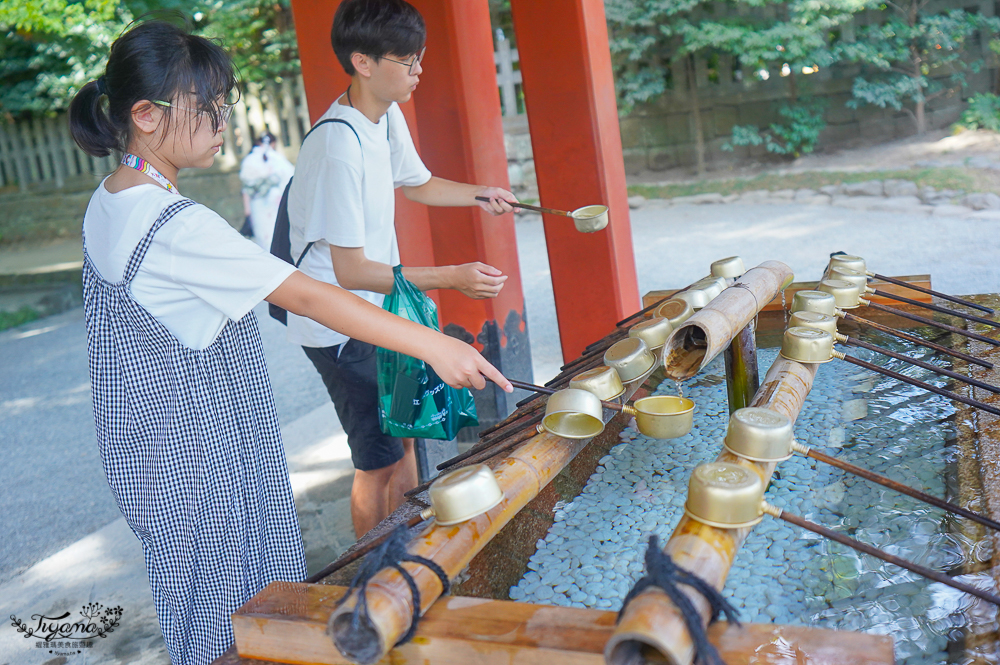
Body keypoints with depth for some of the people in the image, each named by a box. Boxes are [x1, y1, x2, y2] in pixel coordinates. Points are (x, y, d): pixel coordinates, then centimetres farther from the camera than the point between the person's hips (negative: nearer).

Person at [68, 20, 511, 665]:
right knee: (234, 613, 7)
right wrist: (433, 345, -29)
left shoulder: (107, 203, 4)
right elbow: (306, 296, -30)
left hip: (154, 439, 9)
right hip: (197, 454, -9)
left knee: (206, 596, 22)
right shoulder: (176, 225, -26)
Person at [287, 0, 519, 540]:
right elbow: (350, 271, -26)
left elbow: (415, 183, 22)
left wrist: (478, 195, 5)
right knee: (379, 459, 0)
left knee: (405, 430, 18)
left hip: (380, 308, 9)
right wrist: (451, 278, -27)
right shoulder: (338, 148, -27)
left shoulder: (387, 116, 1)